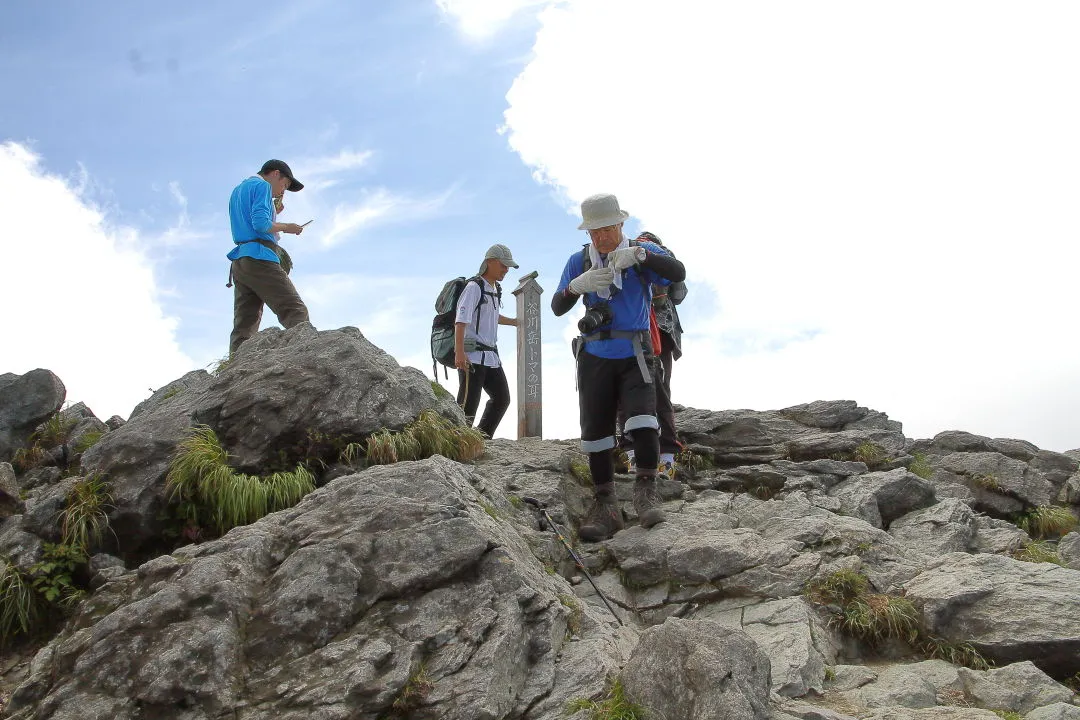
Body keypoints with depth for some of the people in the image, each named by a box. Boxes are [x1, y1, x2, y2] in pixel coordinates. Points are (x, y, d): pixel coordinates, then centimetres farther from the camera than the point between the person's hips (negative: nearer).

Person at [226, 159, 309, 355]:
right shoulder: (262, 186, 2)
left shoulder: (237, 190, 29)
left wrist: (273, 213, 25)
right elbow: (261, 224, -12)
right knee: (296, 312, -16)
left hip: (238, 260, 9)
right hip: (259, 258, -8)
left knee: (243, 326, -1)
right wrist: (286, 227, 2)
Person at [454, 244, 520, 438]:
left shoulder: (496, 290, 17)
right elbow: (461, 321, -19)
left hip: (491, 356, 9)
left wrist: (515, 322, 50)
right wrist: (459, 353, -29)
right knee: (468, 404, -11)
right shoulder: (474, 287, -10)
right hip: (472, 356, -9)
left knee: (502, 399, 15)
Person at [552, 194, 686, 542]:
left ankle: (646, 492, -14)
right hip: (594, 358, 2)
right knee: (595, 430, -1)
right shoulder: (578, 261, 5)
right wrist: (577, 285, -23)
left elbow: (678, 273, -18)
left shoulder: (644, 252, 0)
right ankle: (606, 507, 7)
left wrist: (639, 255, -33)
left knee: (643, 419, -24)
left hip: (634, 357, -2)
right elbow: (557, 308, -2)